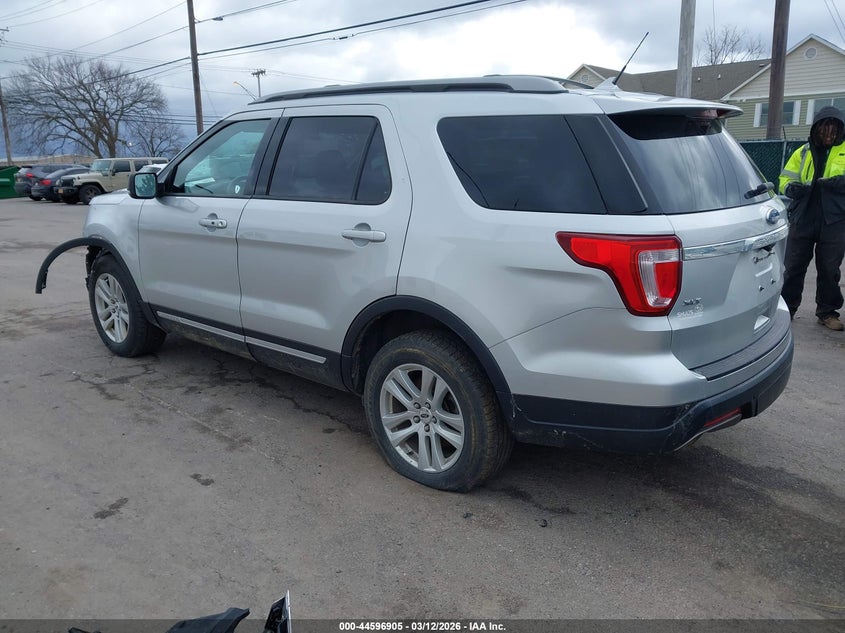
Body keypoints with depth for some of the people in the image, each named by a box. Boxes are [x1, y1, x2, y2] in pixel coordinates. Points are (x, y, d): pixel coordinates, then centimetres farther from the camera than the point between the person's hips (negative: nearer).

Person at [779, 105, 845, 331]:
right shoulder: (803, 152, 13)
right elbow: (786, 178, 10)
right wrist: (792, 187, -13)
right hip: (803, 219, 1)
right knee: (793, 266, 3)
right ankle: (786, 307, 15)